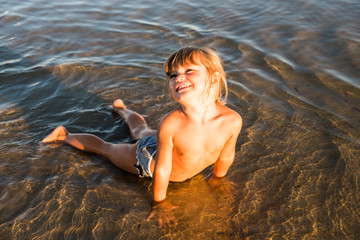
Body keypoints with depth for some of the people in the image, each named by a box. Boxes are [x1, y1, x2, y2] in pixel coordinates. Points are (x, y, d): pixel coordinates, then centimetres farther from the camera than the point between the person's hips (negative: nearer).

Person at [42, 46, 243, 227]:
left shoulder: (232, 120, -36)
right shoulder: (170, 124, -46)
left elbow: (226, 156, -14)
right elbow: (162, 170, -30)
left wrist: (217, 178, 4)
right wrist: (159, 202, -14)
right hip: (147, 158, -5)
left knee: (141, 130, 37)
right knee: (106, 147, 22)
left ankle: (121, 109, 67)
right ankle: (64, 135, 48)